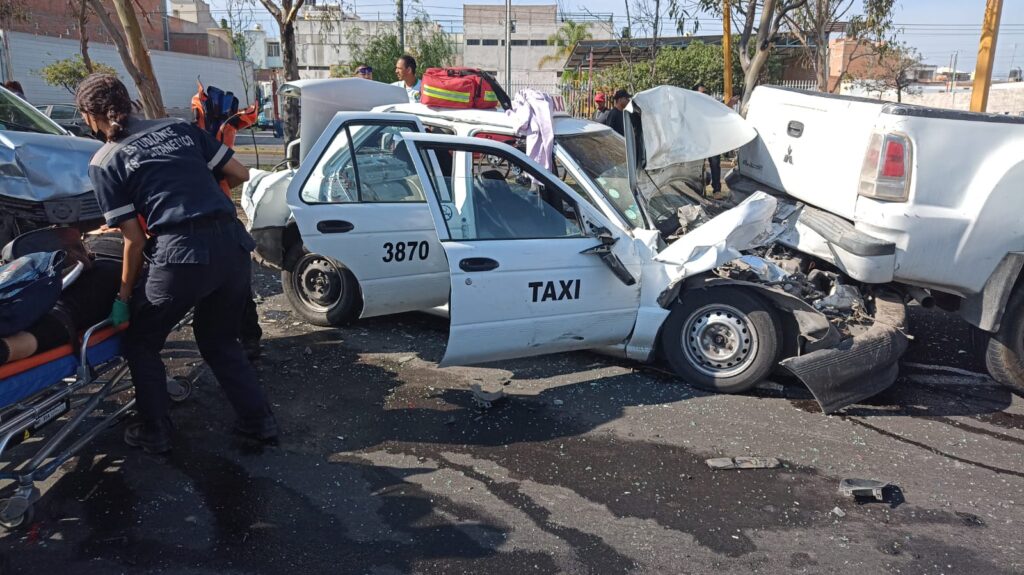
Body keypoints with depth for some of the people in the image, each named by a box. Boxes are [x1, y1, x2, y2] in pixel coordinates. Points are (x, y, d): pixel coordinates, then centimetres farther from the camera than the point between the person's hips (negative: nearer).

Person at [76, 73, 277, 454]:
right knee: (220, 340, 26)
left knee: (141, 343, 22)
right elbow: (239, 174, 16)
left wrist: (124, 297, 14)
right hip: (233, 244, 5)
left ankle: (154, 434, 29)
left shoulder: (104, 162, 6)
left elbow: (135, 240, 2)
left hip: (180, 255, -5)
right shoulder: (179, 127, 16)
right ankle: (259, 421, 28)